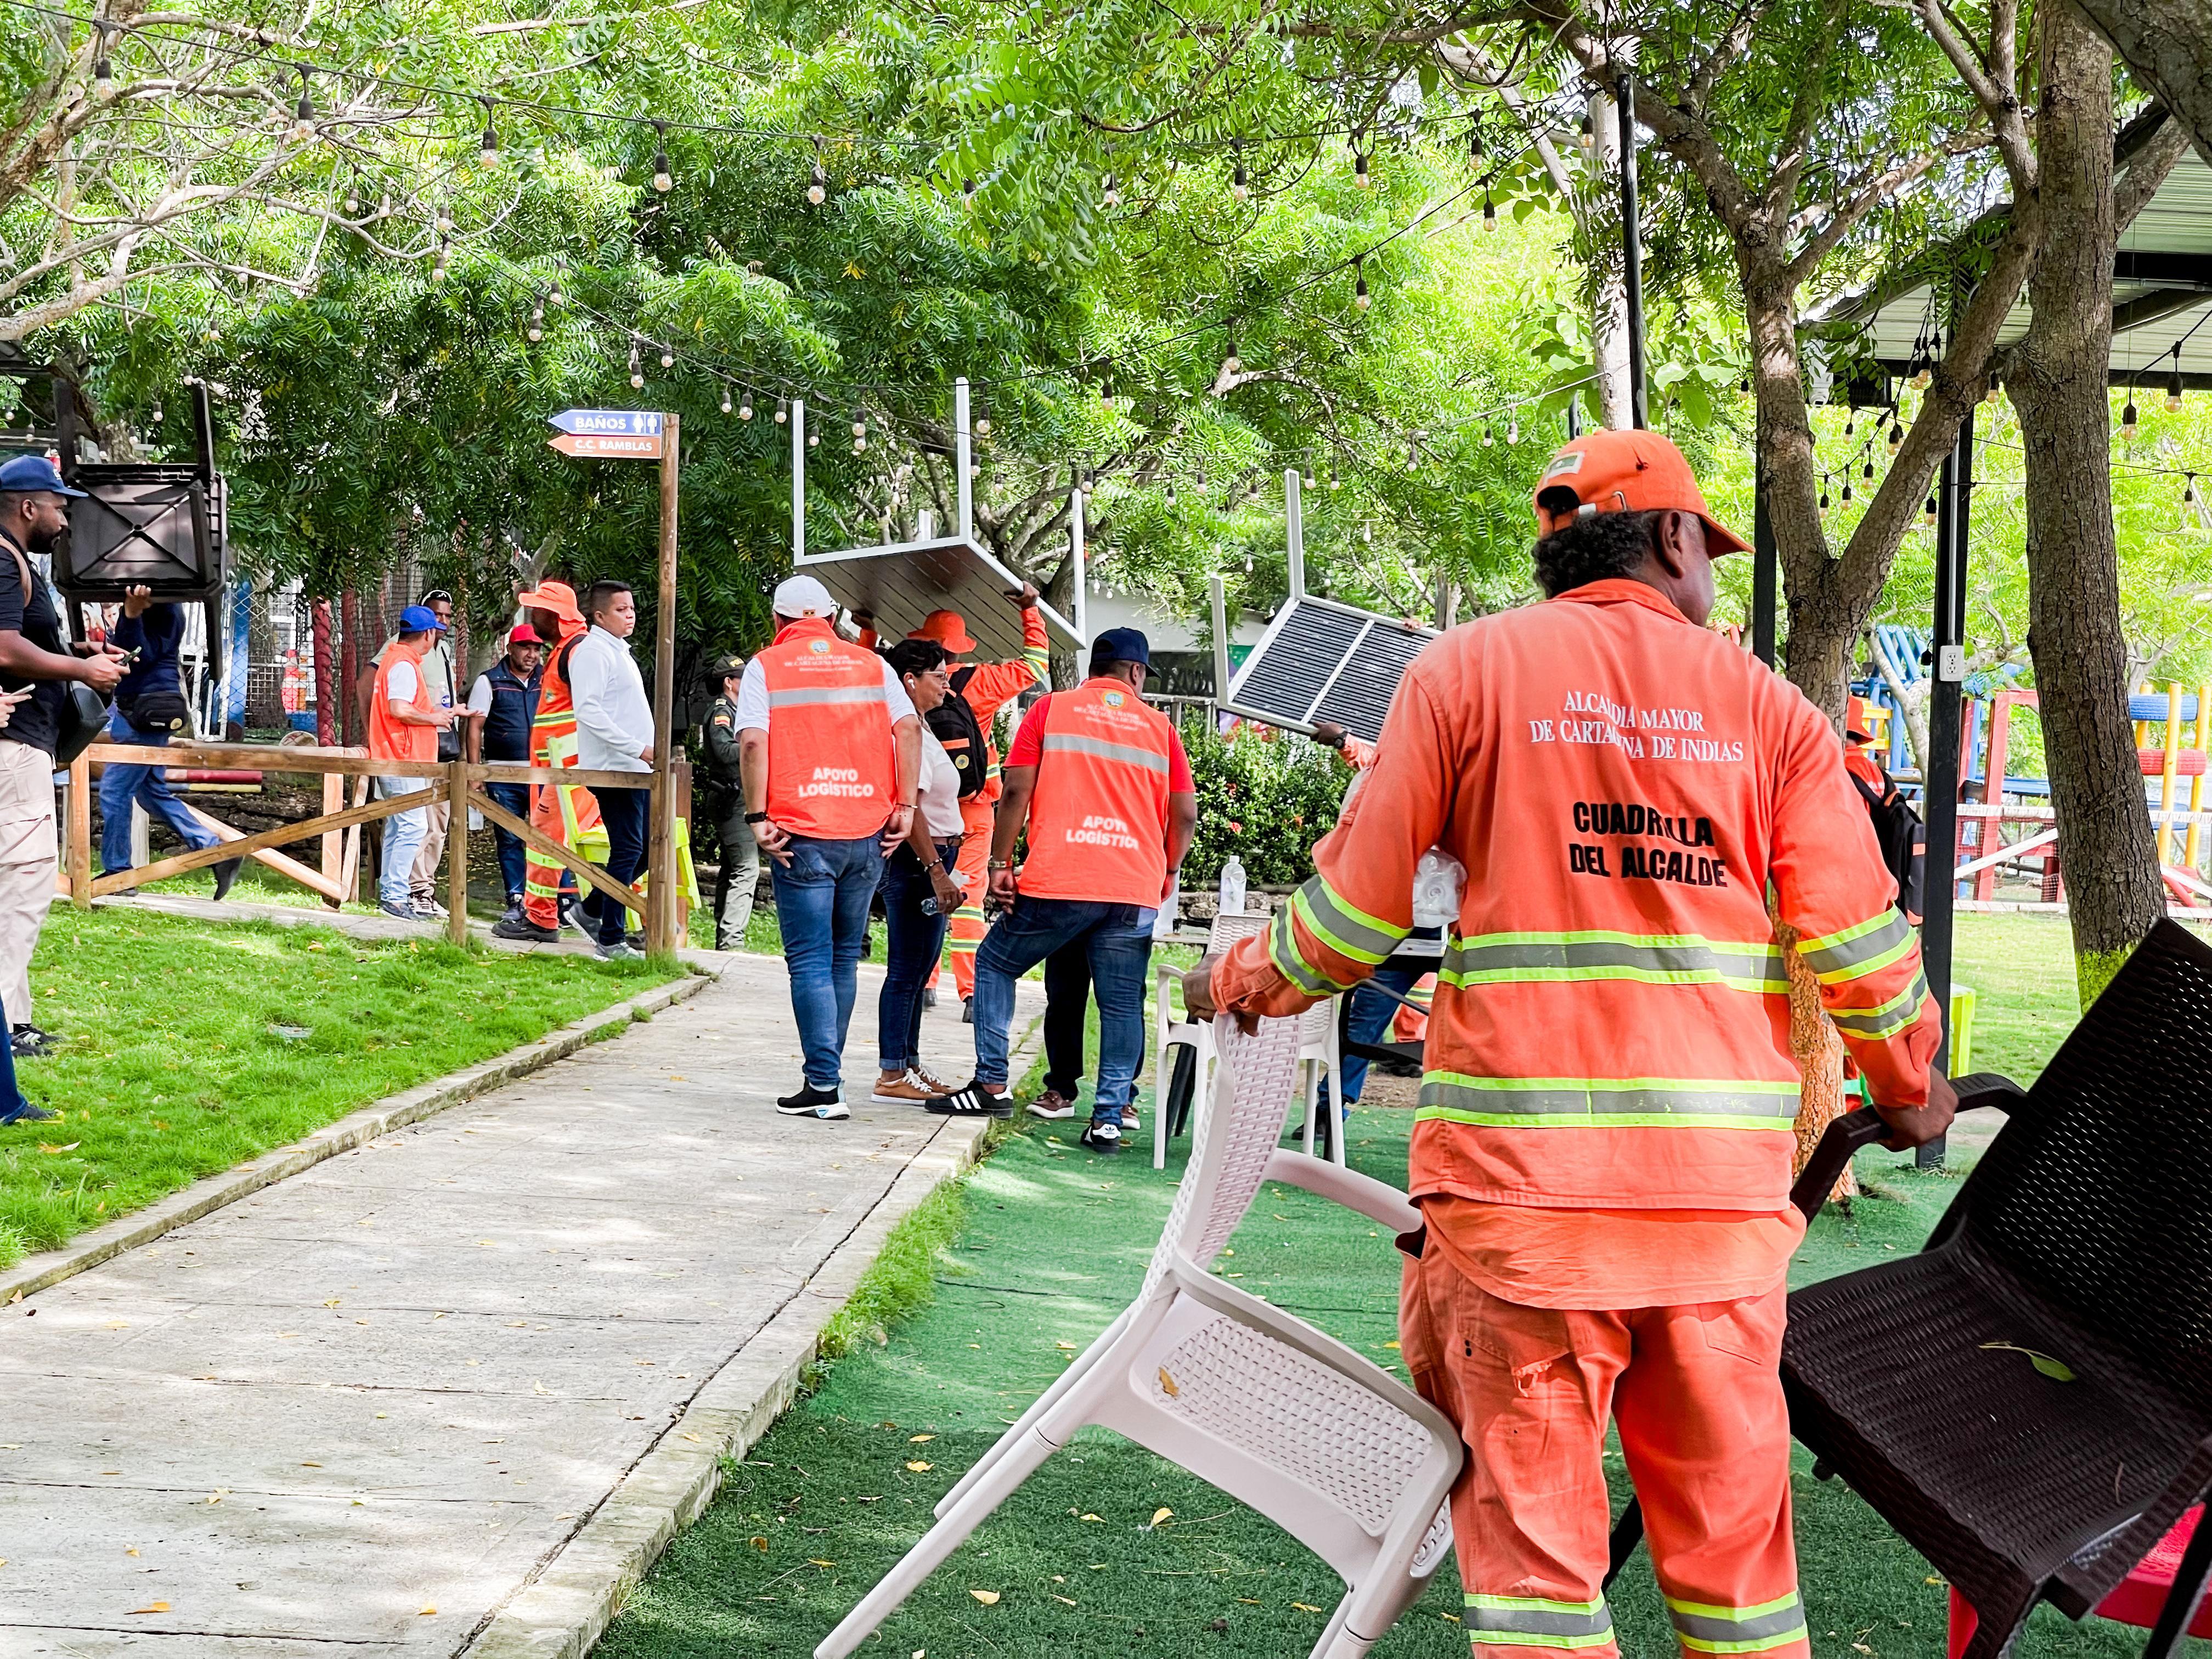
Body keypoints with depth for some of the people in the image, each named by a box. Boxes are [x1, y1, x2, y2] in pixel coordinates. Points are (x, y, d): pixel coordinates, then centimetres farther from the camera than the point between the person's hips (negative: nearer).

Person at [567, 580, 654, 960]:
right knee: (628, 850, -9)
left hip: (637, 768, 10)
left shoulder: (619, 651, 21)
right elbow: (588, 711, -20)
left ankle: (593, 907, 24)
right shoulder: (593, 651, -10)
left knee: (649, 847, 12)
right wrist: (639, 749, -21)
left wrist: (648, 751, 17)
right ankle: (612, 940, -5)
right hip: (614, 767, -10)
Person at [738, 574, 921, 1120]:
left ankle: (823, 1086, -8)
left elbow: (753, 743, -10)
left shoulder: (765, 667, 3)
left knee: (810, 961, -1)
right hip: (867, 833, 3)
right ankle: (826, 1071, 21)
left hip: (802, 834, -3)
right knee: (845, 957, 15)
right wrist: (905, 807, 1)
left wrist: (758, 818, -7)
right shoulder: (872, 665, 12)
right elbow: (909, 728, 0)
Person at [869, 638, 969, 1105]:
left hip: (929, 860, 11)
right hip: (916, 860, -11)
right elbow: (908, 807, -22)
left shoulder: (920, 727, 17)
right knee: (906, 969, -7)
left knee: (916, 969, 15)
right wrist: (936, 870, -25)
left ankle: (909, 1065, 22)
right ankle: (891, 1076, -4)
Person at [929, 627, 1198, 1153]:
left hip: (1057, 883, -1)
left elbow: (1016, 790, 0)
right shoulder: (1159, 726, 13)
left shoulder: (1051, 709, 7)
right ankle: (1109, 1118, 2)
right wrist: (1167, 873, 25)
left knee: (995, 965, 17)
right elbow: (1186, 814, 11)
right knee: (1122, 1003, 7)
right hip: (1135, 891, 2)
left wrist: (1001, 864, 5)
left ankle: (991, 1085, 12)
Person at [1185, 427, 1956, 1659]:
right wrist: (1911, 1083, 24)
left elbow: (1357, 910, 2)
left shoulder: (1469, 668, 3)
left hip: (1521, 1170, -2)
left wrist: (1244, 983, 21)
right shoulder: (1765, 702, 8)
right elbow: (1860, 942, 6)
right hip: (1725, 1186, 2)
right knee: (1732, 1529, 12)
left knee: (1531, 1526, 2)